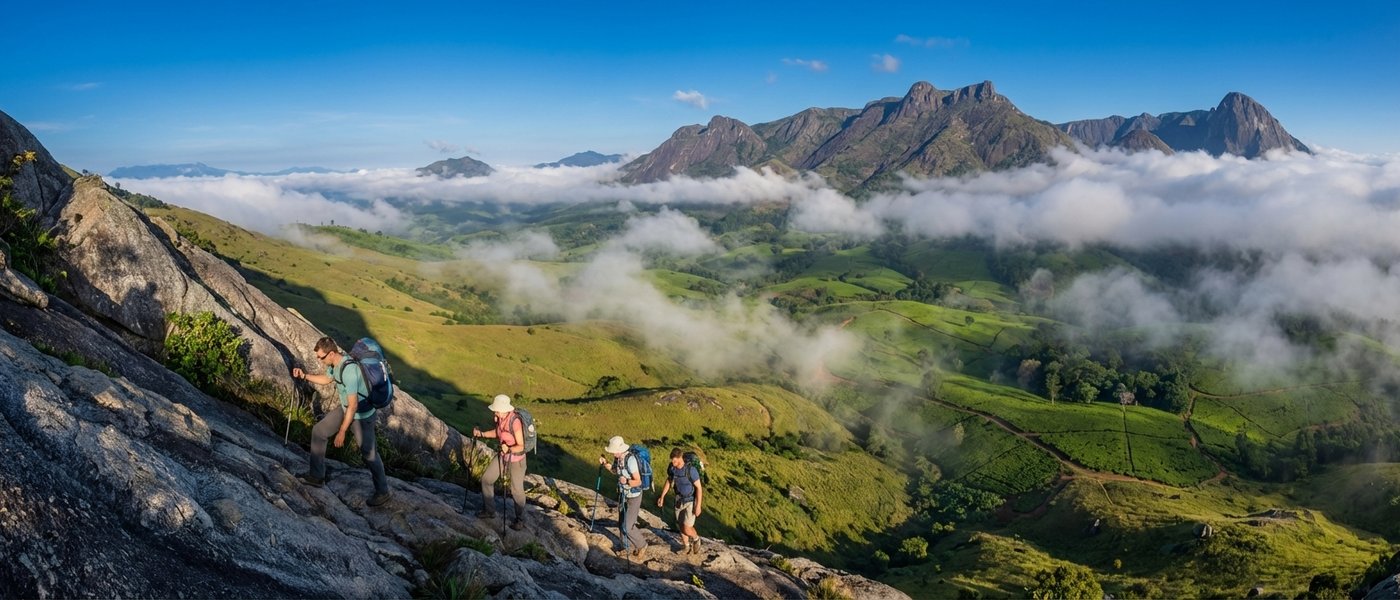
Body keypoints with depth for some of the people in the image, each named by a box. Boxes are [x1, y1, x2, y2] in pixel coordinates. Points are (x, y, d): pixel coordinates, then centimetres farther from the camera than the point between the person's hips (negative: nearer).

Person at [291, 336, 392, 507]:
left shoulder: (349, 371, -35)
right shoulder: (335, 363, -6)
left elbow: (353, 406, -30)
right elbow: (327, 379, 19)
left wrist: (342, 431, -22)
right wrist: (304, 376, 5)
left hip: (362, 416, -9)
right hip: (345, 409, 9)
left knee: (369, 453, 4)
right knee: (318, 431, 11)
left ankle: (382, 492, 21)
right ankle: (316, 476, 23)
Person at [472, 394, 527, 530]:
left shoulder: (515, 422, -33)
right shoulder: (500, 417, -10)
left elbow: (520, 446, -27)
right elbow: (498, 432, 10)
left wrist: (509, 449, -44)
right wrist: (482, 434, -2)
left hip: (517, 458, -8)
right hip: (503, 455, 8)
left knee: (516, 490, 4)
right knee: (486, 479, 12)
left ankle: (520, 520, 26)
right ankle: (489, 510, 32)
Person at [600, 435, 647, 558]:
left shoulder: (630, 460, -31)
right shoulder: (617, 457, -5)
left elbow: (638, 481, -27)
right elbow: (616, 471, 15)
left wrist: (626, 481, -47)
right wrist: (605, 463, -2)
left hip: (634, 496, -8)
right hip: (624, 494, 8)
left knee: (627, 526, -4)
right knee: (622, 523, 16)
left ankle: (641, 545, 21)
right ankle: (629, 548, 34)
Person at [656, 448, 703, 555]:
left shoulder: (691, 469, -31)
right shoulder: (671, 467, -13)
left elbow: (699, 487, -22)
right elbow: (669, 481, 6)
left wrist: (698, 506, -21)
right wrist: (662, 497, 9)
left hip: (691, 501, -6)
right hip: (679, 500, 6)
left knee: (687, 528, -9)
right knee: (680, 525, 14)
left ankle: (696, 538, 24)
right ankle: (686, 547, 37)